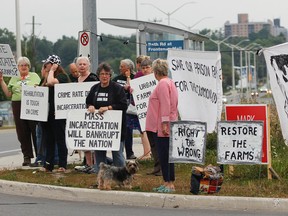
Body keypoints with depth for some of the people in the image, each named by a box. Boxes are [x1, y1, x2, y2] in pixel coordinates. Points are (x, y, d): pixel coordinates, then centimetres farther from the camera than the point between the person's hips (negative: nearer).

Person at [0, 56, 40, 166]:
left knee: (36, 132, -2)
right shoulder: (14, 79, 17)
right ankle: (27, 157, 8)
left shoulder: (34, 76, 10)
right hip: (18, 107, 3)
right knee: (22, 133, 2)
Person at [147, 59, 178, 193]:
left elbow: (165, 105, -21)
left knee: (164, 154, -8)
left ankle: (170, 184, -8)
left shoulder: (163, 84, -13)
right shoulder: (169, 82, 19)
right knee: (164, 154, 12)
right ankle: (167, 183, 15)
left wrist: (164, 124, -23)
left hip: (163, 127, -10)